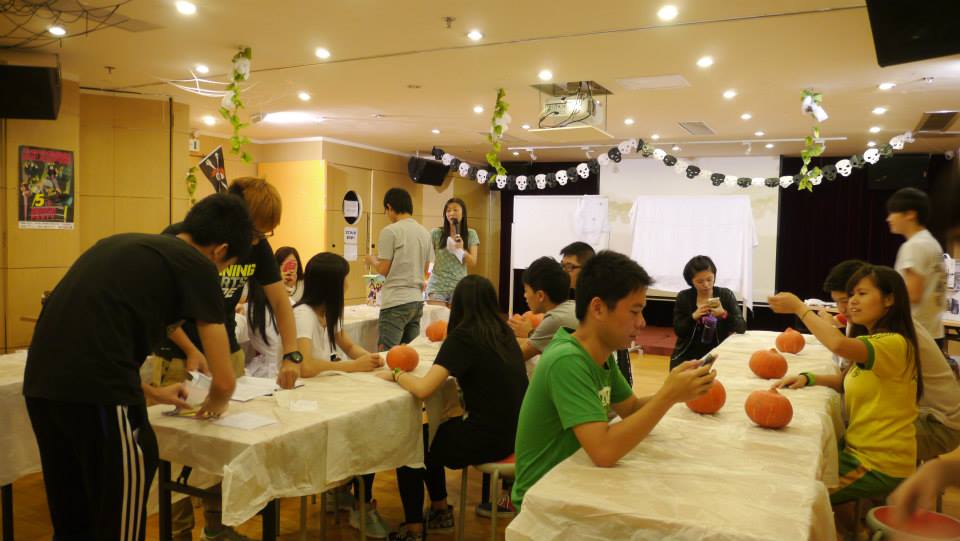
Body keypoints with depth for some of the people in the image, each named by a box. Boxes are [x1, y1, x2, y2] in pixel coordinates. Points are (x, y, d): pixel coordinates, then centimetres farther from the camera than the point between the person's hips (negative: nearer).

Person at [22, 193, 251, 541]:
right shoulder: (198, 264, 2)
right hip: (97, 392, -8)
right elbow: (224, 382, 0)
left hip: (40, 383, 8)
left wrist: (151, 394, 37)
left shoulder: (124, 244, 23)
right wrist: (213, 405, 23)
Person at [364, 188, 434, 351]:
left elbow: (384, 269, -8)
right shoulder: (425, 233, 10)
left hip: (396, 302, -7)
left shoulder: (390, 231, -10)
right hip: (417, 301, 7)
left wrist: (371, 260, 10)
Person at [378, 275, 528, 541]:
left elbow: (423, 389, -23)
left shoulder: (462, 337, -15)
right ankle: (440, 512, 37)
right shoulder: (504, 332, 6)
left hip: (489, 438, -8)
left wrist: (396, 374, -5)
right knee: (428, 434, 26)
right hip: (514, 432, 8)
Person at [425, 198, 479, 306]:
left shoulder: (471, 234, 3)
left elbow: (473, 264, 1)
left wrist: (462, 250, -15)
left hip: (459, 287, 1)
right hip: (437, 286, -1)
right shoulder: (436, 233, 1)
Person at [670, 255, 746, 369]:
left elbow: (742, 328, -7)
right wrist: (693, 316, -20)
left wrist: (724, 314, -26)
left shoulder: (726, 295, 0)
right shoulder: (683, 297, 1)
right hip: (688, 355, 1)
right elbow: (678, 331, -3)